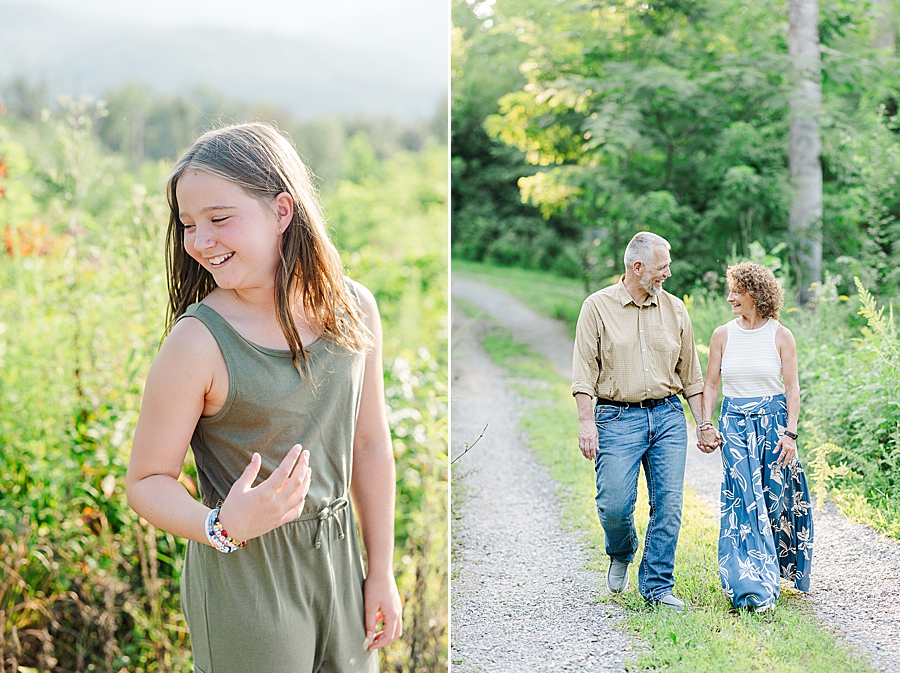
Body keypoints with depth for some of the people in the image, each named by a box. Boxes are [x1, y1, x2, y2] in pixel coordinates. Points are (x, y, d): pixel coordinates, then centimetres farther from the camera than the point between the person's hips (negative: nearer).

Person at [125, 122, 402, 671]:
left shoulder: (353, 309, -5)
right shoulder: (198, 342, -17)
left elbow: (370, 444, 4)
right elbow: (148, 482, -12)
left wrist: (382, 571, 9)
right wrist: (223, 527, -31)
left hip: (338, 562, 4)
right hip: (243, 577, -4)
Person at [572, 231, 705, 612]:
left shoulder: (674, 309, 10)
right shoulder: (598, 306, 0)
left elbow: (689, 372, 15)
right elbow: (585, 369, -4)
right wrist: (586, 421, -12)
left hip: (668, 416, 3)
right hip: (618, 418, -3)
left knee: (668, 505, -1)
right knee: (614, 504, -9)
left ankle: (657, 586, 11)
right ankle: (621, 554, 24)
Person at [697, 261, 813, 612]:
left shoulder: (780, 335, -1)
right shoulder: (722, 335, 5)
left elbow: (792, 387, -2)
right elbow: (710, 384, 8)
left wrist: (790, 432, -9)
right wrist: (705, 424, -3)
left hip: (773, 421, -1)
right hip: (734, 424, 1)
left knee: (775, 499, 2)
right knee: (743, 501, -8)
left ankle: (780, 565, 29)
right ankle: (753, 588, -6)